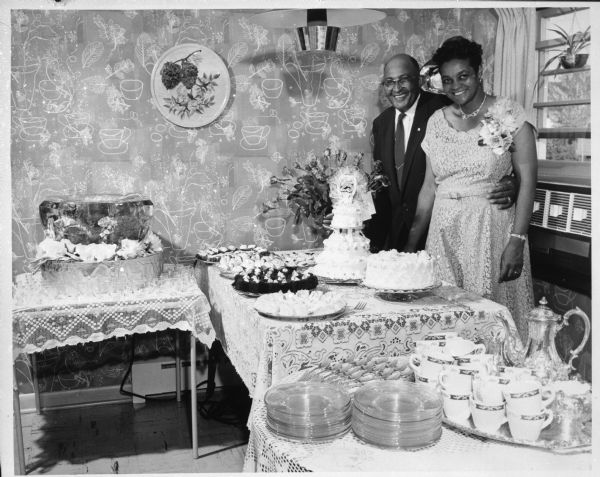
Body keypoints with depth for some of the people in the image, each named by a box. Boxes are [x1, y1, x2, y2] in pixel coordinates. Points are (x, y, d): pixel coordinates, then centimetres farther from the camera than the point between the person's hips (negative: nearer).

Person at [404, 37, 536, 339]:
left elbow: (527, 181, -6)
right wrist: (411, 244, 7)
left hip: (491, 229, -3)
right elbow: (429, 186, 10)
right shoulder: (437, 121, 8)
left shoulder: (509, 114, -3)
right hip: (444, 231, 4)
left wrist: (517, 241, -14)